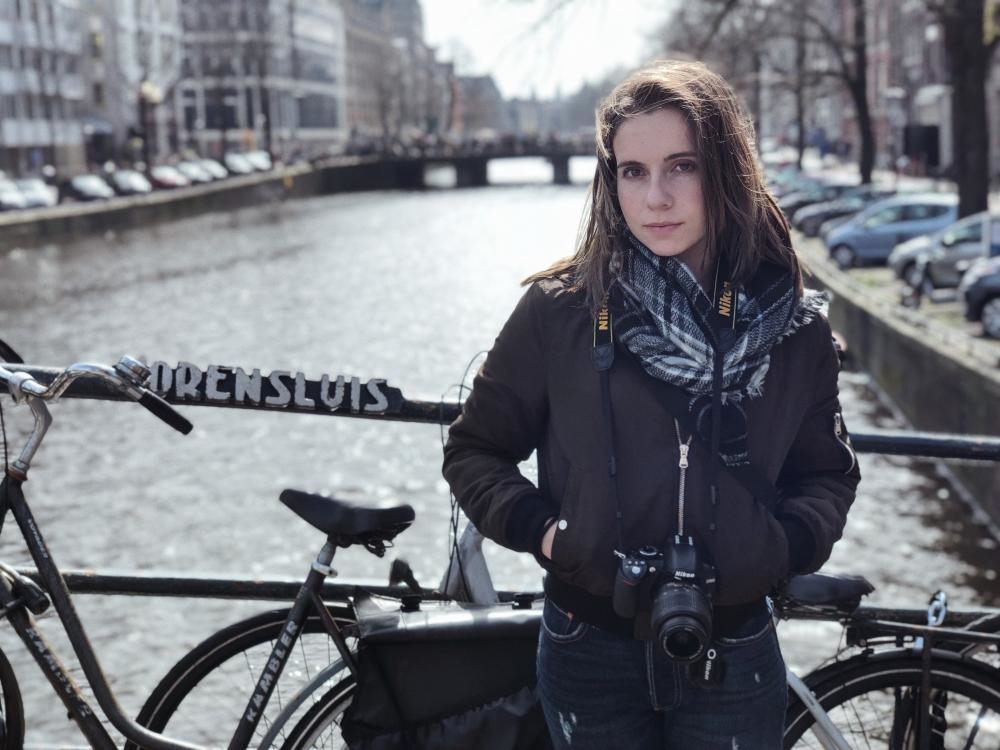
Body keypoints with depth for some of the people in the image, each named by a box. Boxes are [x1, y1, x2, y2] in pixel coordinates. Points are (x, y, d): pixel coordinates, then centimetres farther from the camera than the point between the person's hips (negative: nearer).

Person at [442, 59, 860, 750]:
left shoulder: (794, 328, -5)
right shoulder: (559, 311, -10)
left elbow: (828, 472, 8)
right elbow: (475, 450, 2)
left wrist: (784, 545, -10)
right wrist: (539, 529, -13)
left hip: (732, 658, 1)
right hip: (589, 655, -1)